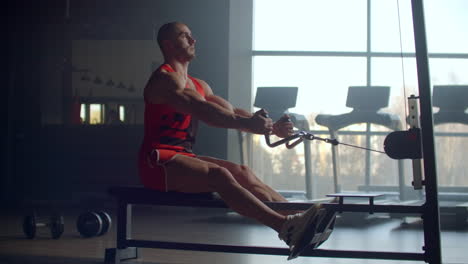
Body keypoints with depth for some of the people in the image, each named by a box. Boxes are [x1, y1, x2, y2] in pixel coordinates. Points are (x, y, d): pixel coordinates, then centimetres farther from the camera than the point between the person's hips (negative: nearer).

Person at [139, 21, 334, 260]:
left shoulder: (198, 85, 21)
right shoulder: (165, 79, -10)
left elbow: (231, 111, 12)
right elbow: (202, 110, -26)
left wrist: (272, 127, -2)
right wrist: (247, 124, -38)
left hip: (184, 157, 9)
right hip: (157, 162, -9)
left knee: (243, 173, -11)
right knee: (220, 175, -29)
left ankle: (299, 217, -23)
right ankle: (286, 227, -44)